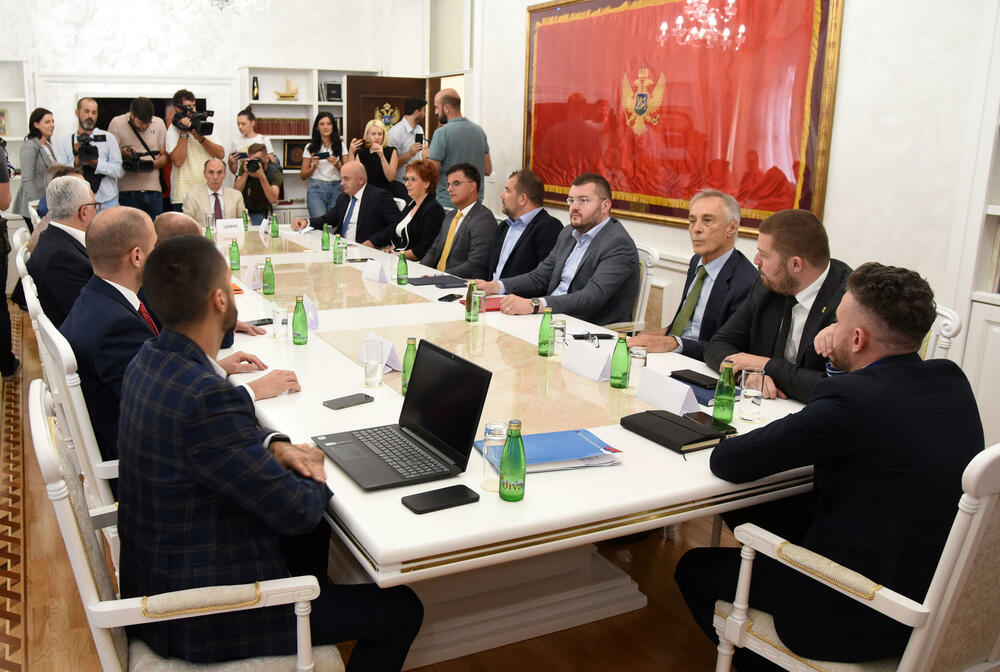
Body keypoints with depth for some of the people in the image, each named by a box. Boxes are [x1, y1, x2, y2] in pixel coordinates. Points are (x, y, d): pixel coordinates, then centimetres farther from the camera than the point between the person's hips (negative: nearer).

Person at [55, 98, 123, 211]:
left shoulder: (108, 138, 5)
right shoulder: (64, 141, 9)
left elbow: (119, 171, -4)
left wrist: (95, 163, -14)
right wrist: (76, 162, -14)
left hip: (107, 202, -1)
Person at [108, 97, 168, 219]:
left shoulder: (159, 123, 9)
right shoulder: (117, 123, 2)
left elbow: (165, 156, 9)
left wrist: (153, 164, -11)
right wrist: (124, 152, -18)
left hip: (153, 189, 2)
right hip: (127, 190, -2)